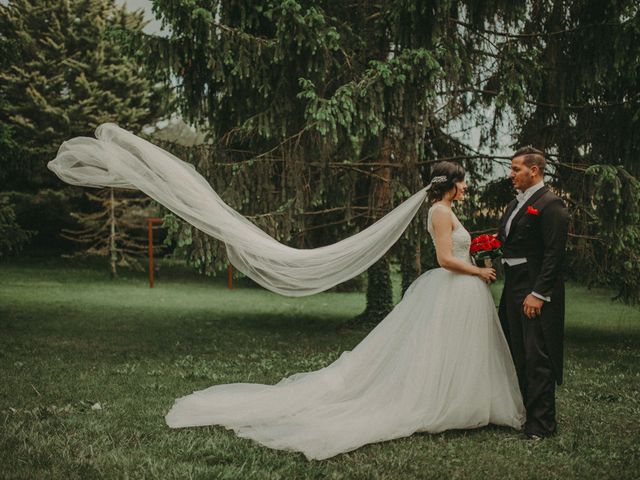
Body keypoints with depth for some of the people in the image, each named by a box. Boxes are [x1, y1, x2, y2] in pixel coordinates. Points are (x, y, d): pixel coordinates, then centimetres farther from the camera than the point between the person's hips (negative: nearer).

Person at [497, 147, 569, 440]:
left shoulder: (550, 204, -12)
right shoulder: (515, 205, 16)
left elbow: (554, 253, -18)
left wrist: (537, 293, -21)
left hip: (536, 293, -9)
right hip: (513, 289, 9)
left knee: (537, 359, -4)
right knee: (517, 356, 17)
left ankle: (541, 423, 4)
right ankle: (520, 412, 30)